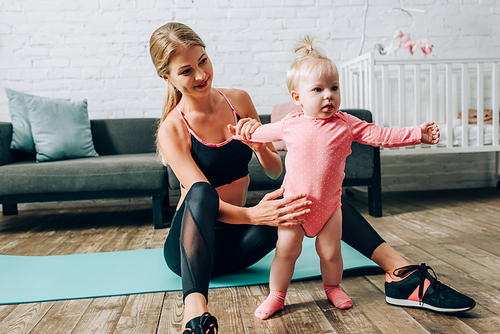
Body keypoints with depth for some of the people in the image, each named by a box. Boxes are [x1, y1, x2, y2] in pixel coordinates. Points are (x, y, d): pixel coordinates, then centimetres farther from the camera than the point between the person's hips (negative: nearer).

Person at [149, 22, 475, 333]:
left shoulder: (238, 100, 1)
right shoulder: (172, 130, -13)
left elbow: (275, 170, 3)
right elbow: (205, 199, -25)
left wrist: (260, 147, -20)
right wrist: (254, 215, -44)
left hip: (237, 244, 4)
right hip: (189, 247, -4)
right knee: (201, 191, -38)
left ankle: (403, 272, -18)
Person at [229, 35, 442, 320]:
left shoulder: (347, 124, -6)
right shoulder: (291, 124, -4)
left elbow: (381, 135, -8)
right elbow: (265, 132, 16)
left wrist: (418, 135, -14)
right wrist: (245, 132, 14)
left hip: (329, 204, 1)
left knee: (330, 251, 10)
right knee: (286, 250, 3)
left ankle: (333, 287, 38)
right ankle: (276, 295, 22)